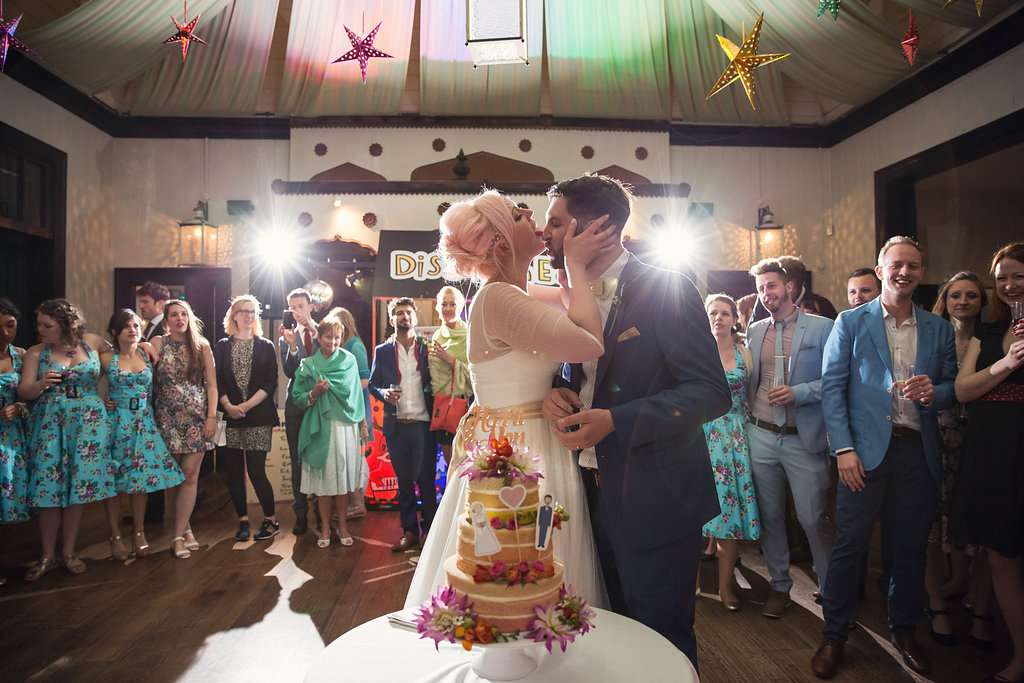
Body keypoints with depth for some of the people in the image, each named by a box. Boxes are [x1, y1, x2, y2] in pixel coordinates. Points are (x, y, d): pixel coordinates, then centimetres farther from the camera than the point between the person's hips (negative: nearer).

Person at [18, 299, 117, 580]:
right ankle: (48, 556, 14)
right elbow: (23, 393, -1)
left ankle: (68, 553, 18)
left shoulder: (92, 342, 2)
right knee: (49, 488, -1)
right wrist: (41, 384, -22)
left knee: (78, 487, 3)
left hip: (88, 423, 0)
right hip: (49, 423, 0)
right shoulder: (36, 353, 2)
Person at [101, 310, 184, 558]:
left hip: (144, 422, 1)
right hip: (116, 423, -1)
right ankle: (115, 535, 18)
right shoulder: (107, 358, -1)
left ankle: (139, 533, 18)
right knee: (113, 480, 4)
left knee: (142, 477, 4)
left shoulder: (147, 351, 3)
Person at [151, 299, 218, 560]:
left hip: (196, 417, 0)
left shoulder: (202, 345, 3)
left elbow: (211, 384, 2)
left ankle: (178, 535, 4)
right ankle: (186, 530, 19)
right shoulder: (157, 344, 2)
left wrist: (212, 417, -3)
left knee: (189, 476, -4)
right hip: (168, 418, 0)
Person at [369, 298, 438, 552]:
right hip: (395, 424, 2)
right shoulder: (382, 351, 7)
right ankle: (410, 531, 20)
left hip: (423, 422, -1)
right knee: (404, 480, 10)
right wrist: (384, 393, -10)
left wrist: (437, 413, -8)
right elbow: (372, 384, 10)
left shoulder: (428, 348, 4)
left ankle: (432, 530, 14)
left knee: (425, 479, 1)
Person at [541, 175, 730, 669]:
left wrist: (615, 421, -26)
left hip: (653, 499, -6)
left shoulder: (665, 291, -14)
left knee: (662, 639, 10)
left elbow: (712, 392, -18)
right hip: (596, 492, 7)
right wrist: (559, 392, -6)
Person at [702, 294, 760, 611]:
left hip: (736, 437, 2)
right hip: (703, 434, -2)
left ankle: (726, 583, 15)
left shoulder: (744, 352, 5)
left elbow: (750, 396, 8)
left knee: (733, 504, 2)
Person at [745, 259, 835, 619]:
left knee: (813, 519, 0)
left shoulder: (822, 327, -3)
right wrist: (747, 420, 5)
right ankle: (780, 585, 29)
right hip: (761, 437, 4)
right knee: (770, 516, 12)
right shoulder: (754, 331, 10)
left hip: (804, 440, -4)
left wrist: (797, 393, -18)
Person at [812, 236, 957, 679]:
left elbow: (953, 389, 13)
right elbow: (832, 387, -3)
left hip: (919, 450, 3)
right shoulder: (850, 322, 2)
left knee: (910, 546, 12)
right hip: (865, 448, -3)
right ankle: (834, 635, 13)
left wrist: (934, 392, -12)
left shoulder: (939, 329, 12)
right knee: (849, 543, -1)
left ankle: (904, 631, 31)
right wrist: (843, 448, -11)